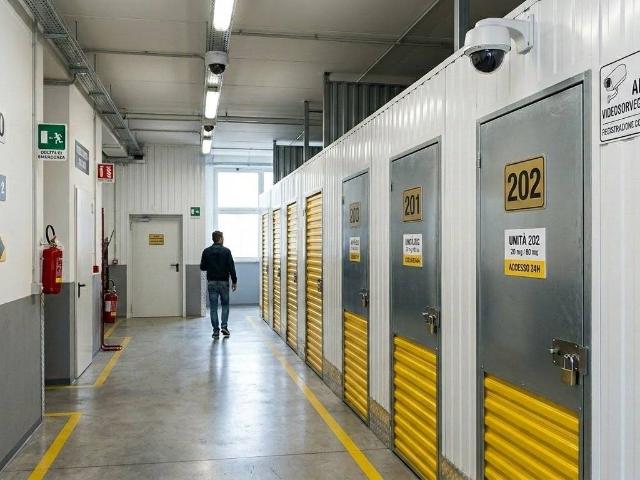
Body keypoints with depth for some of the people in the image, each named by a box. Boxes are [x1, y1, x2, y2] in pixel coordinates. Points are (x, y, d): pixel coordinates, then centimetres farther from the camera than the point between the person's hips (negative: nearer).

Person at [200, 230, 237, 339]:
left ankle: (216, 331, 3)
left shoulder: (206, 251, 1)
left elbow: (202, 267, 4)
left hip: (211, 283, 2)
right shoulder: (226, 251, -6)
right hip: (223, 282, -1)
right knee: (225, 305, 15)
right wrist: (234, 281, -1)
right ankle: (224, 326, 4)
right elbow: (231, 267, -9)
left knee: (213, 307, 5)